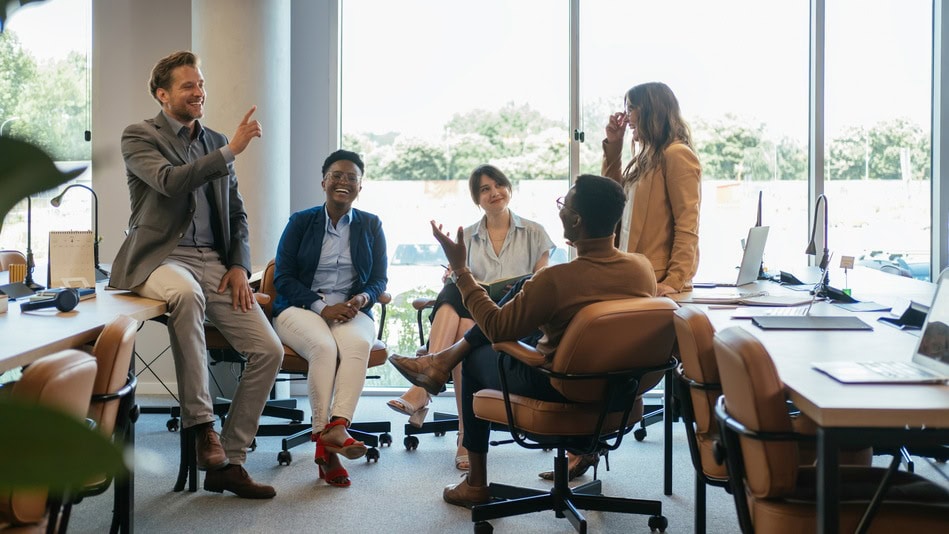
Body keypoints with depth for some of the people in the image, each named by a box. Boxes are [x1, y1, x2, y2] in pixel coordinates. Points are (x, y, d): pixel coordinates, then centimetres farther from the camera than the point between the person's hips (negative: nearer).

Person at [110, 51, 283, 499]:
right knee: (186, 292, -42)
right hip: (160, 257, -5)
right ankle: (199, 424, -29)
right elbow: (170, 182, -20)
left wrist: (239, 265, 3)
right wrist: (229, 151, -19)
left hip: (213, 260, 6)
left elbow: (236, 213, 19)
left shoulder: (215, 143, 17)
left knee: (268, 350, -9)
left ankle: (228, 462, 2)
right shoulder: (139, 137, 1)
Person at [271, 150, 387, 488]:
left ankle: (336, 428, -49)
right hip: (300, 309, -1)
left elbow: (379, 279, 12)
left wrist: (364, 297, -13)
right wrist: (321, 307, -14)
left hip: (351, 311, 2)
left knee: (359, 344, -35)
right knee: (324, 346, -35)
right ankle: (325, 443, -36)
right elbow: (283, 277, 2)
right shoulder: (300, 222, 10)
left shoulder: (371, 226, 15)